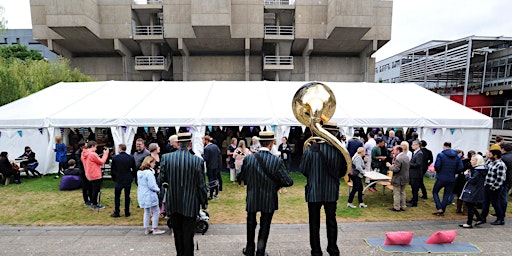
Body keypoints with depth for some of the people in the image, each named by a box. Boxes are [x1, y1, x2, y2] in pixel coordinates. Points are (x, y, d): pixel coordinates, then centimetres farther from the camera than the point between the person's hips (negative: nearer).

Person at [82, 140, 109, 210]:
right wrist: (105, 153, -7)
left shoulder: (84, 154, 7)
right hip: (96, 176, -9)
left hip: (89, 175, 9)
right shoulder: (93, 154, -22)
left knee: (93, 190, 21)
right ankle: (94, 205, 12)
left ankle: (93, 203, 29)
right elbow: (101, 162, -13)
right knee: (96, 190, 3)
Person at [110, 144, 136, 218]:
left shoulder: (115, 158, -10)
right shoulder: (131, 158, -5)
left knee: (117, 197, 11)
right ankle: (127, 213, 17)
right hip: (128, 180, 2)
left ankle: (116, 213, 16)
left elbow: (112, 170, -4)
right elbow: (134, 169, -2)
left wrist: (114, 179, 10)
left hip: (118, 180, -2)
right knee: (127, 196, 11)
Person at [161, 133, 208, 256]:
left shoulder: (166, 158, -11)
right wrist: (204, 202, 4)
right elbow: (201, 184, -11)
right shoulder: (197, 160, -18)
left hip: (173, 203, 3)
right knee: (188, 235, 12)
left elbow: (162, 179, -1)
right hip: (190, 204, -3)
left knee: (177, 233, 20)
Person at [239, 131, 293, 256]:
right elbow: (289, 182, -17)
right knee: (264, 226, 18)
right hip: (269, 200, -2)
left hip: (252, 199, 2)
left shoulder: (248, 158, -16)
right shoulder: (277, 161, -20)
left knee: (251, 224, 24)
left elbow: (241, 177, -4)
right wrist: (277, 183, 1)